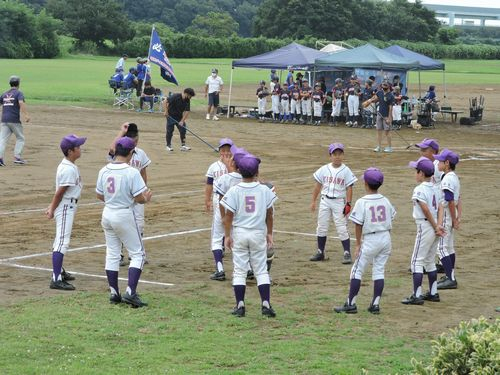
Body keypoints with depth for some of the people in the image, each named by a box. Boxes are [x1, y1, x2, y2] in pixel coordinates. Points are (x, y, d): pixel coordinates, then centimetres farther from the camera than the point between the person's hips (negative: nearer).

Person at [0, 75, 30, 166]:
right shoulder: (18, 93, -1)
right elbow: (21, 103, -19)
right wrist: (26, 115, -27)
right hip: (14, 120, -4)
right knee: (20, 138, 11)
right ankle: (17, 157, 2)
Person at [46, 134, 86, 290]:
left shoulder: (66, 165, 10)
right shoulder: (69, 169, -22)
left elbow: (59, 191, 14)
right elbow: (60, 192, -19)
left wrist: (53, 206, 16)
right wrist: (52, 209, -13)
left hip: (68, 206, 11)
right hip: (65, 206, -11)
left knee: (61, 239, 23)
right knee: (62, 241, -14)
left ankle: (59, 271, 38)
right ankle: (56, 279, -18)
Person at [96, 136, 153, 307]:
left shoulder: (104, 171, 0)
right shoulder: (132, 172, -17)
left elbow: (99, 195, 9)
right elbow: (139, 198, -17)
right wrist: (146, 199, 4)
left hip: (107, 214, 6)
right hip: (125, 215, -6)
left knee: (112, 254, 15)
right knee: (138, 254, 3)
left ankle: (114, 293, 19)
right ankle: (130, 292, -8)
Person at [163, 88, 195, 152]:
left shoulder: (187, 101, -5)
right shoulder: (175, 97, -21)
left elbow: (187, 111, -7)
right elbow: (165, 102, -21)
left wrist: (182, 121, -16)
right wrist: (166, 111, -26)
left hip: (179, 117, 5)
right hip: (171, 116, -5)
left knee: (183, 130, 0)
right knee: (170, 131, 0)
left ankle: (183, 145, 7)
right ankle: (168, 146, 11)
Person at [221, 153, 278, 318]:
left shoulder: (234, 191, -9)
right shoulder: (264, 190, -3)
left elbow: (229, 215, -8)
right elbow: (269, 215, 3)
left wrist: (227, 236, -1)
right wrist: (269, 233, 13)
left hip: (239, 233, -1)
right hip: (258, 233, 1)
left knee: (239, 270, 6)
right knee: (261, 270, 8)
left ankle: (240, 306, 4)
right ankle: (266, 304, 1)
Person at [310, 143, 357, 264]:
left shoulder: (346, 171, -5)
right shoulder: (324, 169, 3)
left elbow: (349, 188, -5)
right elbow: (318, 185, 9)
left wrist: (348, 203, -12)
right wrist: (313, 201, 9)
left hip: (339, 202, -4)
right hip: (325, 200, 4)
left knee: (342, 228, -6)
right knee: (321, 227, 9)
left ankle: (347, 254, -1)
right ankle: (320, 252, 20)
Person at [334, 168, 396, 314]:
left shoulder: (362, 202, -12)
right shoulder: (385, 201, 4)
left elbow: (359, 225, -11)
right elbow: (390, 221, 10)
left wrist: (358, 244, -4)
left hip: (370, 240, -5)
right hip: (385, 238, 5)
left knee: (357, 270, 3)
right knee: (379, 271, 10)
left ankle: (351, 304, 2)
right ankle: (375, 305, 9)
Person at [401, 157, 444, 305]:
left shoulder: (419, 190, -15)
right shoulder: (435, 189, 10)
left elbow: (426, 210, -20)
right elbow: (439, 209, 5)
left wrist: (436, 227, -14)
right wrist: (438, 226, -4)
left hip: (425, 226, -9)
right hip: (435, 227, 9)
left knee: (417, 262, -4)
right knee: (429, 261, 18)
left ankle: (417, 296, -8)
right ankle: (433, 293, 22)